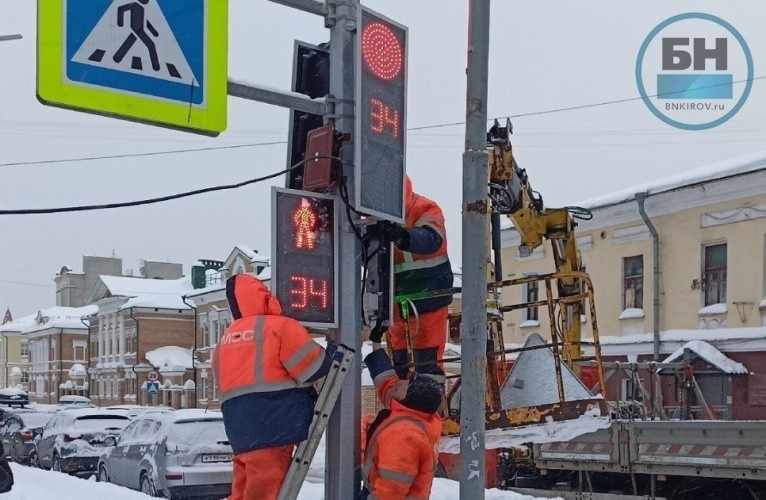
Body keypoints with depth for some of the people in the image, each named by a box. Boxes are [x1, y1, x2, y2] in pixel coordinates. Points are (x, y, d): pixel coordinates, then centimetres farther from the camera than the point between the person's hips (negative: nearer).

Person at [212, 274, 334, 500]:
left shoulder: (225, 340, 20)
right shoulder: (280, 327, -4)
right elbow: (314, 367, -6)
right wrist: (334, 353, 14)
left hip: (239, 427, 7)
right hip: (274, 425, -7)